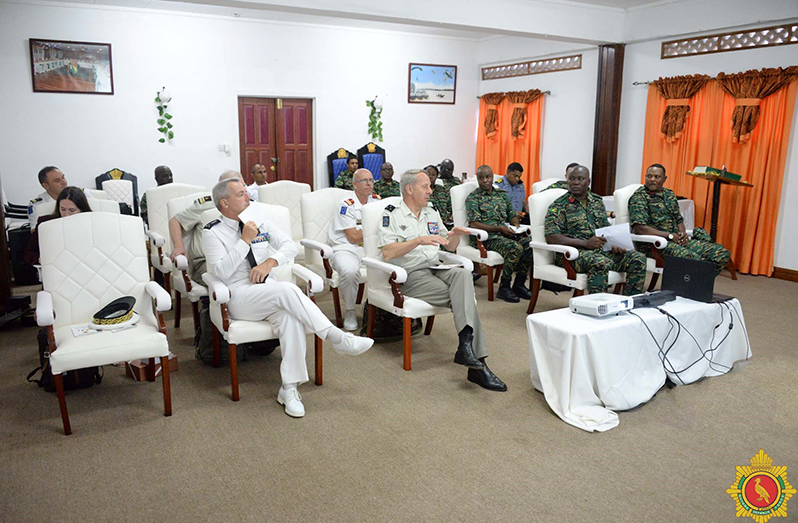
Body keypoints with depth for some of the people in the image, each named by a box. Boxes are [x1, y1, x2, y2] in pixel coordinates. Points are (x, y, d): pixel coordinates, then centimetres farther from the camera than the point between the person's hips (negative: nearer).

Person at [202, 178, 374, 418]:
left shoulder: (259, 219, 14)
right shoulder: (212, 232, 0)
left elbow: (289, 245, 9)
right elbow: (221, 271, -13)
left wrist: (271, 261, -9)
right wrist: (245, 241, -14)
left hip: (268, 290, 4)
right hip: (238, 296, -4)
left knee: (291, 317, -30)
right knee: (287, 290, -33)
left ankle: (289, 388, -26)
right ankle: (337, 338, -29)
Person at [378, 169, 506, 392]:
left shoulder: (432, 213, 23)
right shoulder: (392, 215, 3)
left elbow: (450, 247, 26)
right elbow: (388, 252, -12)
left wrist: (455, 235, 2)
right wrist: (418, 241, -22)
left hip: (435, 269, 6)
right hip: (411, 275, -5)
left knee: (463, 274, -30)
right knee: (464, 295, -25)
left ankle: (466, 342, -41)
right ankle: (477, 362, -27)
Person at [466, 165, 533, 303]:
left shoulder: (502, 194, 20)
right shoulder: (473, 198, 1)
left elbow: (512, 214, 24)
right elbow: (474, 223, -10)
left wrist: (516, 223, -2)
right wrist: (499, 229, -16)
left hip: (507, 233, 6)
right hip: (488, 237, -6)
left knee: (529, 243, -22)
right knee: (515, 248, -32)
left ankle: (519, 285, -9)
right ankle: (504, 288, -17)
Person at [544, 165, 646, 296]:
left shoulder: (597, 201, 19)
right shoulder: (558, 206, -1)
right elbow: (551, 237, -12)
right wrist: (586, 243, -20)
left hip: (602, 250, 6)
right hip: (573, 252, -6)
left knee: (638, 258, -12)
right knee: (601, 262, -36)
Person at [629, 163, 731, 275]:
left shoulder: (670, 195, 20)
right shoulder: (639, 196, -3)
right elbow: (639, 228, -15)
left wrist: (683, 233, 1)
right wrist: (670, 236, -15)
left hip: (677, 240, 8)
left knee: (722, 253, -7)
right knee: (693, 258, -35)